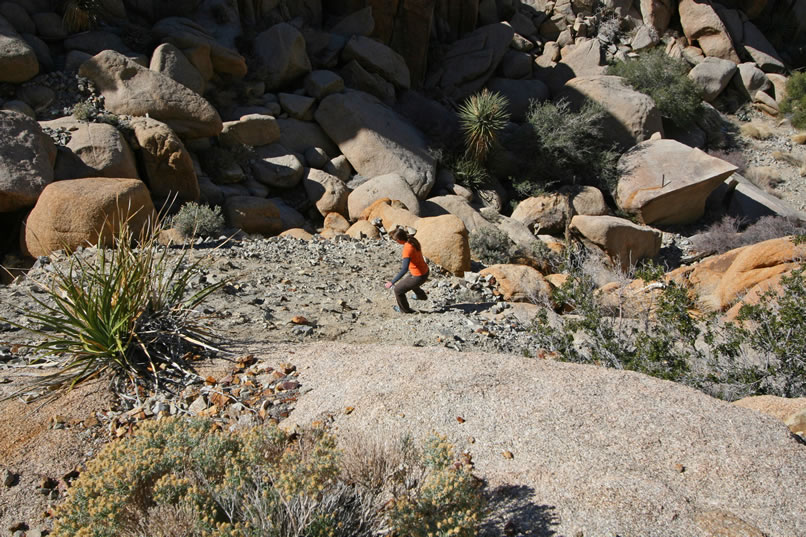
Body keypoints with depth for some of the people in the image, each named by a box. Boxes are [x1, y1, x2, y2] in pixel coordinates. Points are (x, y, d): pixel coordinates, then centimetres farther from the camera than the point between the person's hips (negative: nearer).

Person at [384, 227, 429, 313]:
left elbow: (404, 270, -35)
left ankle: (404, 309, 35)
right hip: (425, 271, 8)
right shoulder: (413, 240, -4)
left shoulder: (407, 249, -31)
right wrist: (405, 265, 31)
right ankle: (421, 295, 64)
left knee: (398, 290, 10)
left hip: (419, 277, -8)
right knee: (408, 281, 38)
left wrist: (392, 282, -32)